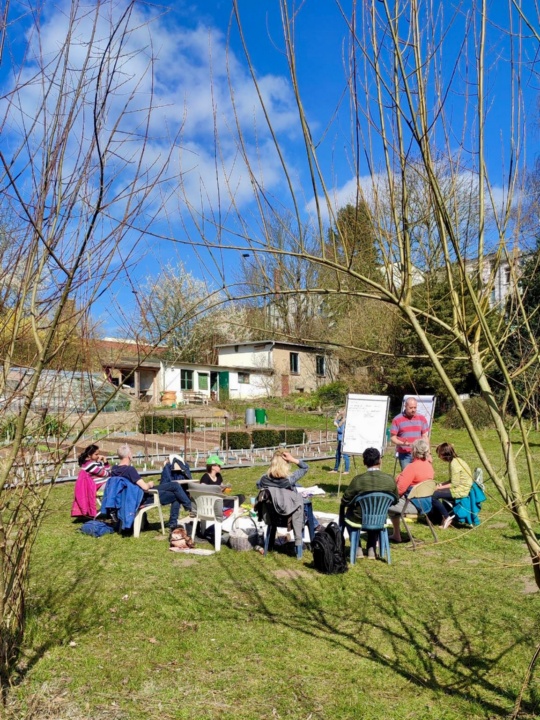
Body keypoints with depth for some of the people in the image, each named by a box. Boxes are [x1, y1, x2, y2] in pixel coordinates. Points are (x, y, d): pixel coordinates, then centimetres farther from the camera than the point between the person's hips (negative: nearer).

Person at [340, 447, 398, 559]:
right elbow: (395, 501, 1)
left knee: (345, 509, 31)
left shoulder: (358, 479, -22)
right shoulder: (390, 479, -15)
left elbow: (345, 501, -11)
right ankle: (371, 549, 34)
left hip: (359, 519, -2)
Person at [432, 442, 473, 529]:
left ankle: (447, 517, -3)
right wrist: (441, 484, 4)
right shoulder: (456, 460, 11)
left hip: (461, 490, -11)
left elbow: (454, 484, -20)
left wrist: (440, 487, -12)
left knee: (434, 495, -16)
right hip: (461, 487, 11)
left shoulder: (454, 464, -19)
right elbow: (452, 480, 16)